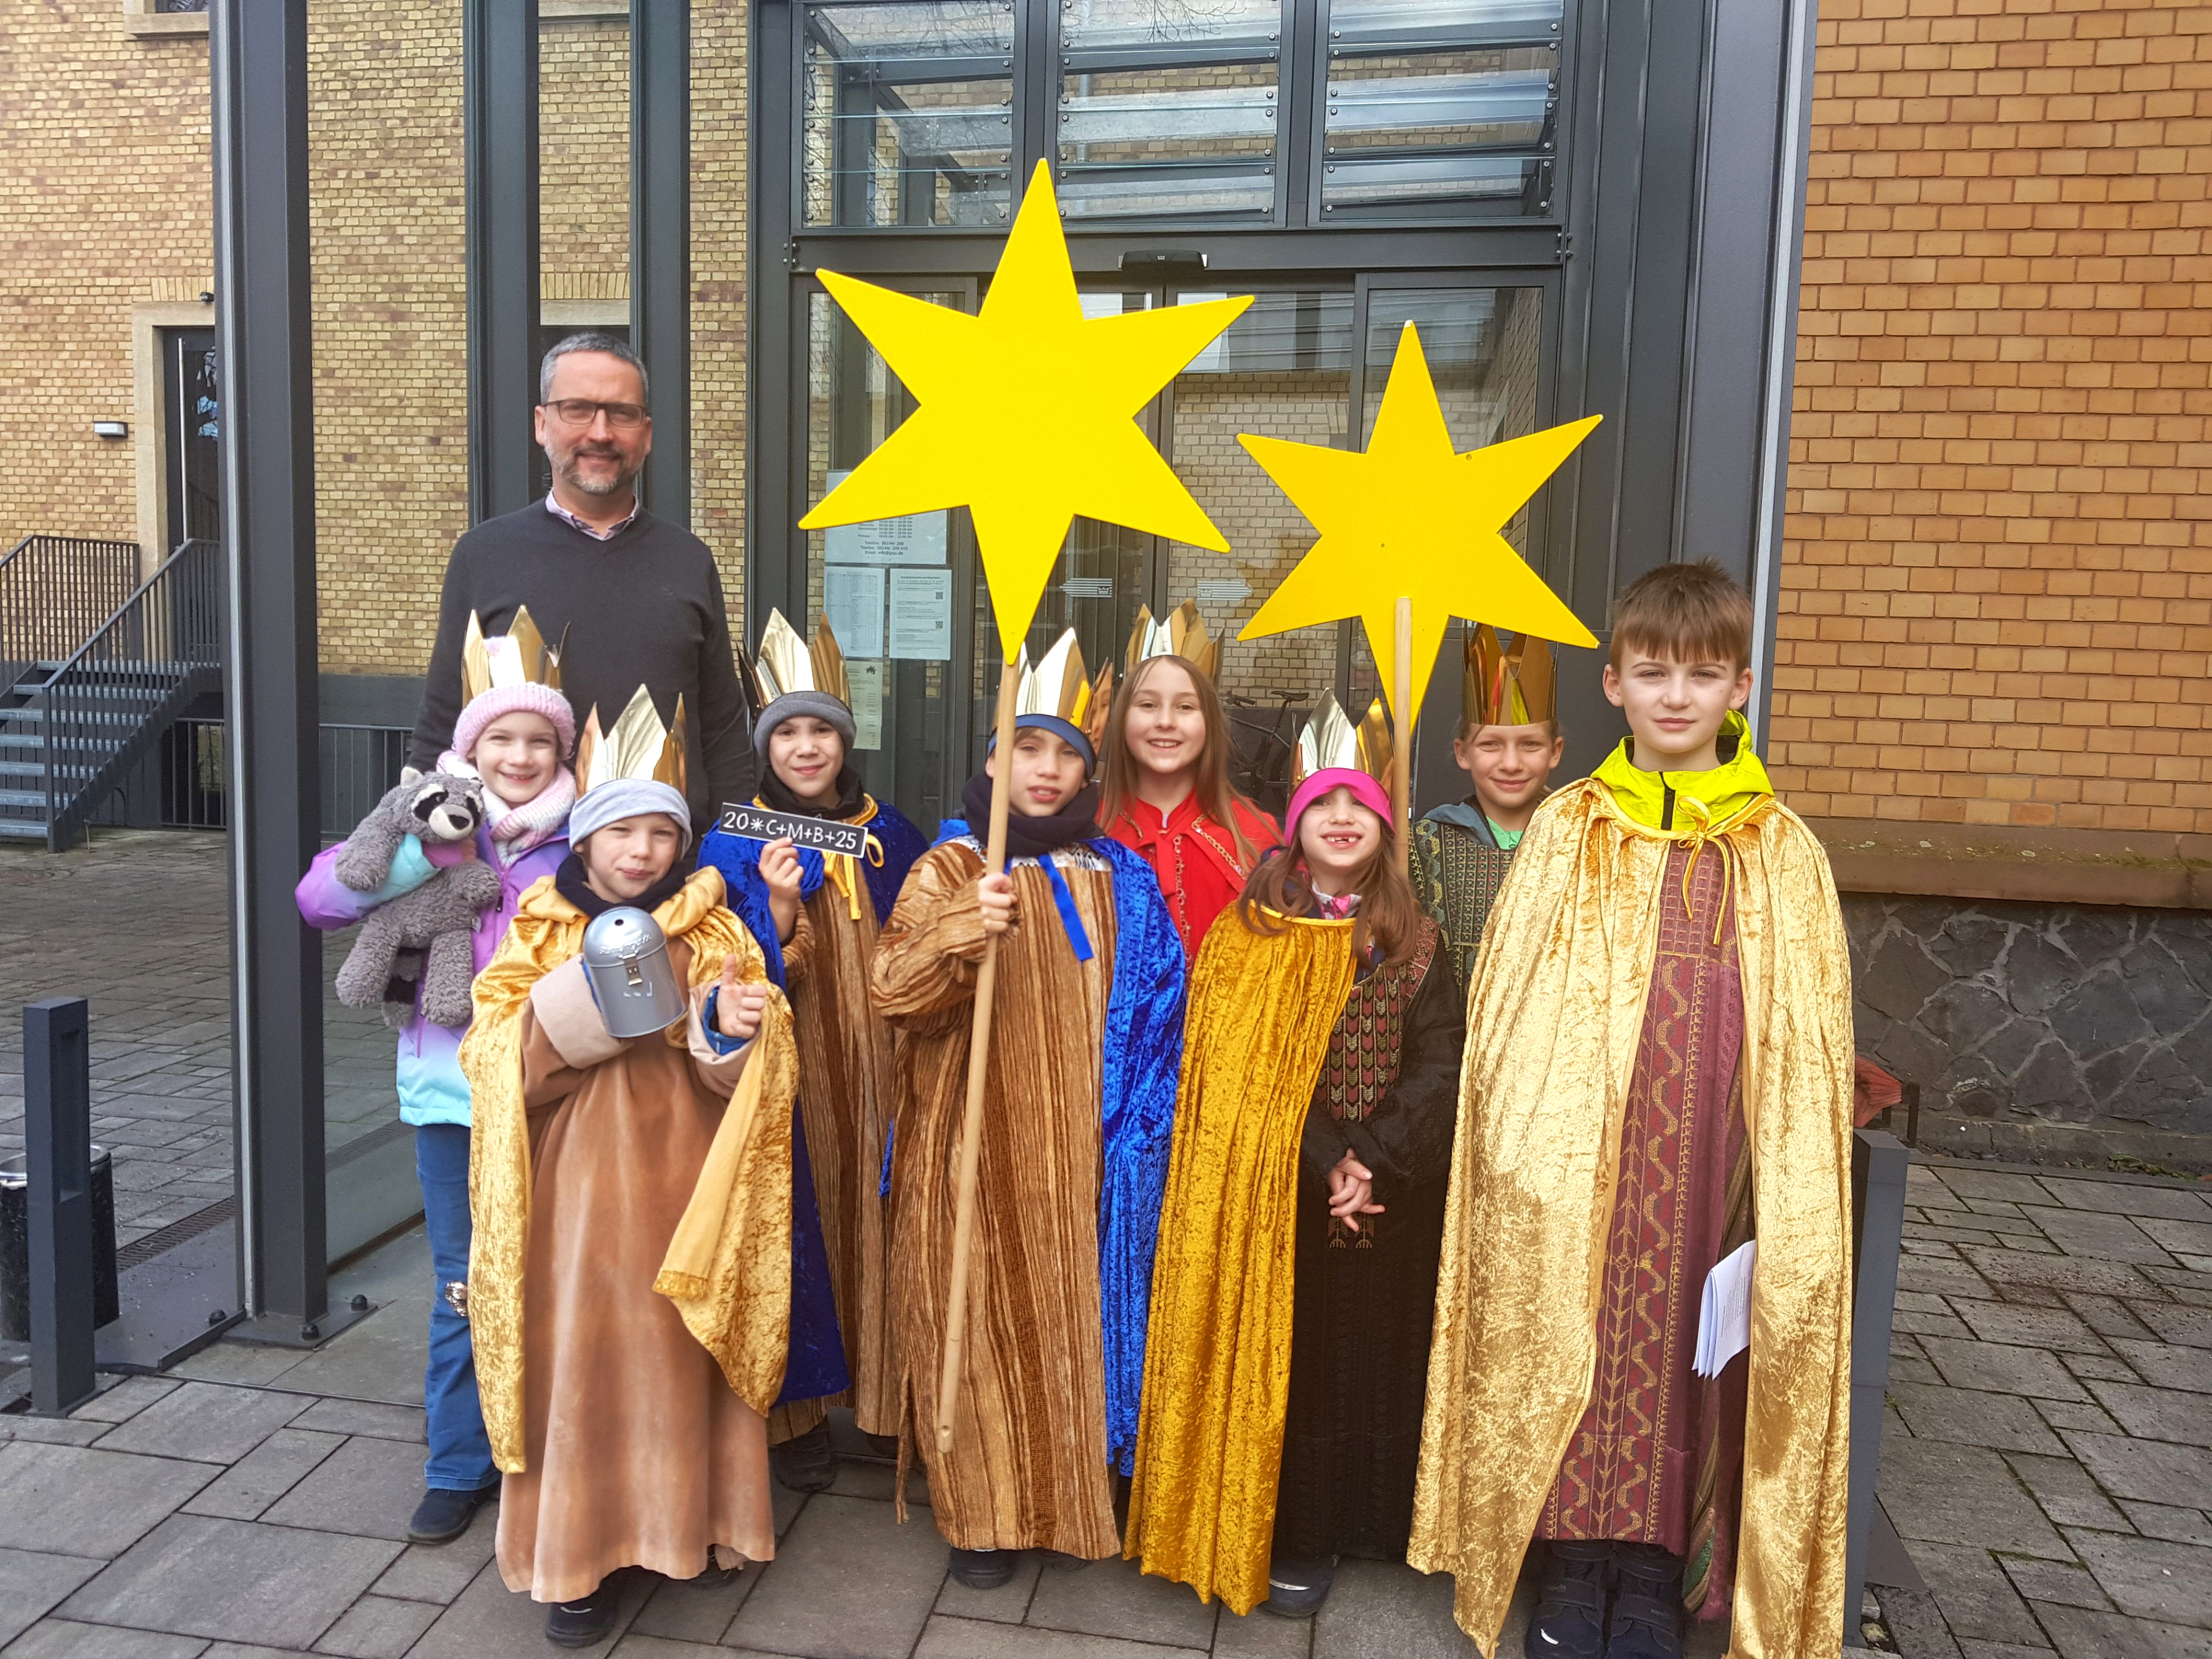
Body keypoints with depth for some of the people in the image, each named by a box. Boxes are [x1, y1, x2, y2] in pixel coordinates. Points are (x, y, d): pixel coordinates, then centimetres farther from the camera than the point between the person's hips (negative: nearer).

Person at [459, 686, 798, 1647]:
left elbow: (738, 1072, -2)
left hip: (676, 1178, 0)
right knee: (577, 1354, 3)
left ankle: (685, 1522, 27)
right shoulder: (540, 933, 3)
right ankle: (578, 1550, 17)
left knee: (677, 1350, 9)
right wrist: (561, 1020, -19)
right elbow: (492, 1055, -2)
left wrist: (737, 1029, -24)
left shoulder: (710, 934, 2)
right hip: (576, 1178, 0)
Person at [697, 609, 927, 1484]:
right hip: (787, 1068, -3)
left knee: (875, 1217, 8)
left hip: (876, 1066, 4)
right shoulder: (735, 845, -4)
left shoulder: (889, 834, 7)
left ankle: (881, 1394, 25)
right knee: (795, 1222, -1)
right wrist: (778, 905, -25)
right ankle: (795, 1412, 15)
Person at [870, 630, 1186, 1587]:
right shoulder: (952, 868, -3)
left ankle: (1073, 1498, 29)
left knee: (1075, 1315, 10)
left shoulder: (1119, 880, 7)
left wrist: (1134, 1128, 3)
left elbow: (1150, 1013, 13)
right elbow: (891, 996, -14)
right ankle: (982, 1512, 22)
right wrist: (963, 933, -32)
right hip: (978, 1149, -2)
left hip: (1079, 1152, 3)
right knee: (983, 1318, 4)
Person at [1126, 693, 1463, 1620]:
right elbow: (1253, 1067, -9)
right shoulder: (1253, 937, -1)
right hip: (1278, 1195, -1)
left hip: (1388, 1196, 2)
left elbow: (1440, 1066, -5)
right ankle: (1288, 1536, 21)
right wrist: (1324, 1162, -17)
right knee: (1284, 1357, 6)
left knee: (1369, 1353, 10)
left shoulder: (1410, 945, 3)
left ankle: (1361, 1524, 27)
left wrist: (1374, 1159, -18)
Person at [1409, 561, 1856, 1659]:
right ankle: (1574, 1561, 23)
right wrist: (1522, 1147, -5)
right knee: (1572, 1320, 5)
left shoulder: (1781, 851, 4)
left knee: (1688, 1332, 7)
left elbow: (1810, 1039, 3)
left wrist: (1794, 1202, -2)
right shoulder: (1568, 831, 3)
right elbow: (1510, 1007, 2)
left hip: (1709, 1147, 1)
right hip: (1582, 1148, 0)